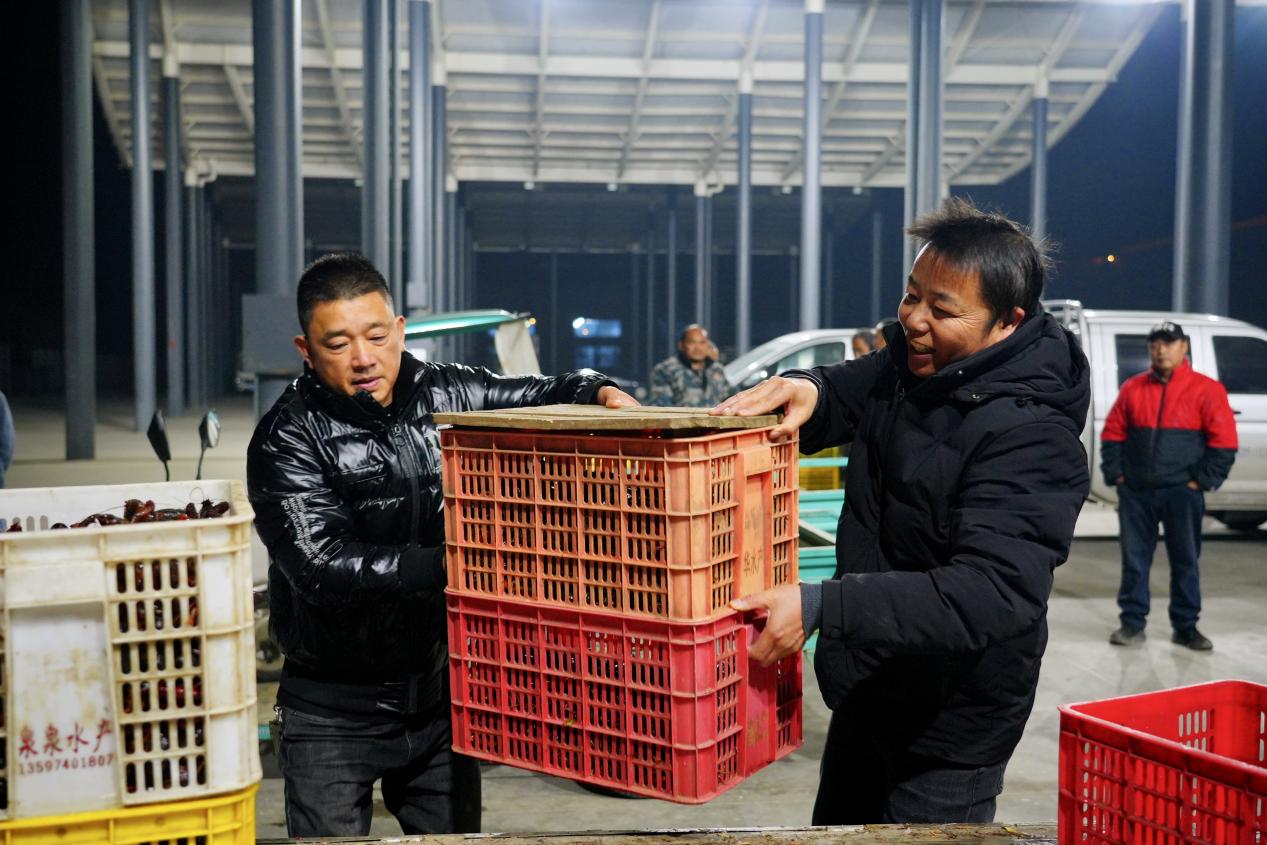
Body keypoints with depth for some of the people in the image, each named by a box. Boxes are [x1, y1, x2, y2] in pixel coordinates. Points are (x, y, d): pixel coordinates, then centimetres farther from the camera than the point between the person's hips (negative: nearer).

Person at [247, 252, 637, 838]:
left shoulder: (447, 395, 0)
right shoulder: (287, 439, -14)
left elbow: (540, 396, 14)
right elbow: (322, 567, -25)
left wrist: (599, 393, -7)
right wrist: (449, 565, -30)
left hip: (441, 694, 4)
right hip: (336, 712, -4)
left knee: (457, 835, 15)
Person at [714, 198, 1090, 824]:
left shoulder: (1031, 437, -28)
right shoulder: (906, 362, -4)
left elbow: (993, 592, -37)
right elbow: (851, 391, 11)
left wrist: (819, 607, -44)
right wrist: (805, 388, -16)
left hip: (948, 723, -8)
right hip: (867, 689, 8)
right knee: (837, 826, 25)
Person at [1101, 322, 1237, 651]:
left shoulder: (1206, 390, -3)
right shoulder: (1132, 389, 6)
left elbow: (1224, 442, -4)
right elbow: (1112, 435, 11)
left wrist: (1201, 481, -7)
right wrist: (1116, 474, 2)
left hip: (1182, 494, -2)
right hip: (1136, 493, 2)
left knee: (1185, 561, 7)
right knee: (1134, 560, 6)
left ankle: (1185, 626, 19)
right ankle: (1132, 623, 15)